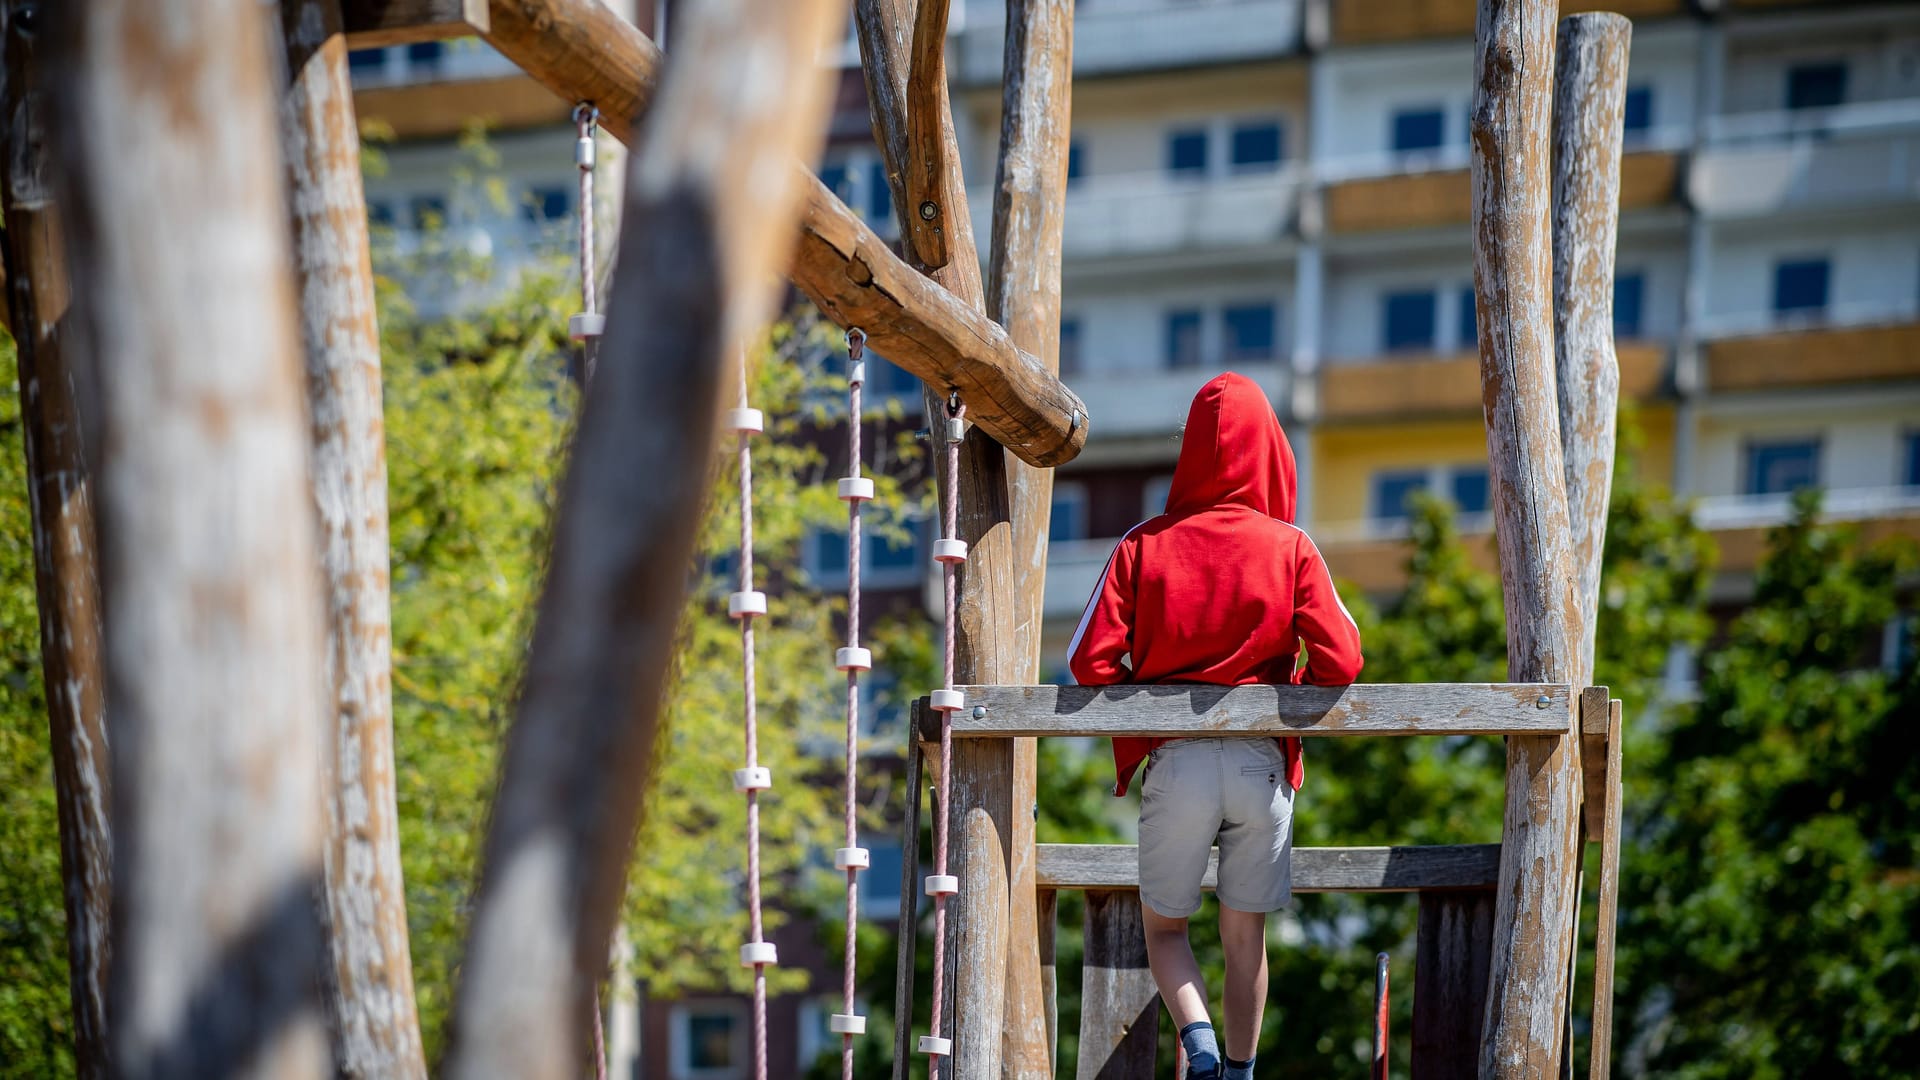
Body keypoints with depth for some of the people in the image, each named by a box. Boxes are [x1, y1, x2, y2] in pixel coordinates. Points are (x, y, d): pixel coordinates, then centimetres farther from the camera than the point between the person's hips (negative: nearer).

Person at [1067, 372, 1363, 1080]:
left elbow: (1091, 660, -6)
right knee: (1245, 933, 13)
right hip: (1262, 762, 0)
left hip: (1174, 760, 0)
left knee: (1164, 926, 12)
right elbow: (1339, 660, -8)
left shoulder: (1143, 546, 1)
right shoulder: (1290, 548, 0)